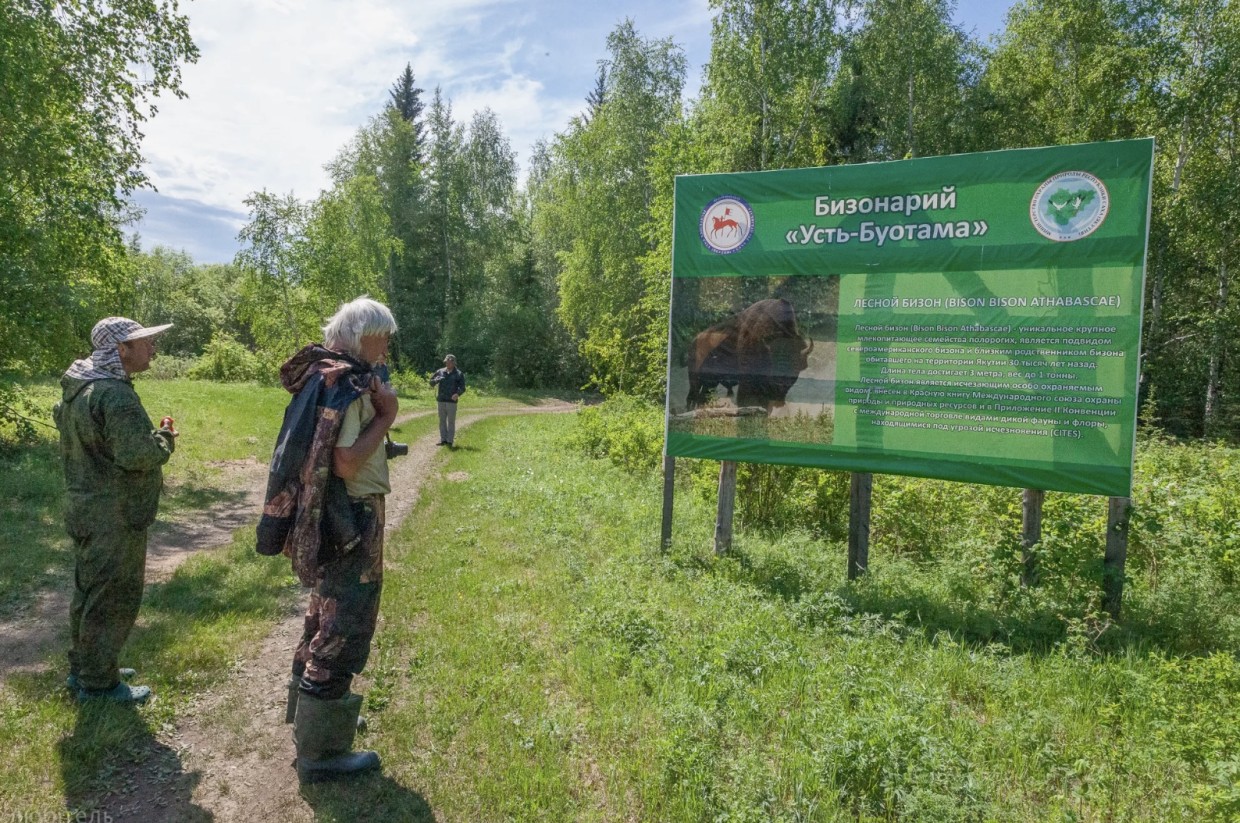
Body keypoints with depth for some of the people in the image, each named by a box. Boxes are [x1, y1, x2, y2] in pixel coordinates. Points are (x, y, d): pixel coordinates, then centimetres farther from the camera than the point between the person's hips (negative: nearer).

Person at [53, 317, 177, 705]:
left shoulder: (77, 387, 9)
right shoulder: (115, 395, -24)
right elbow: (137, 454, -31)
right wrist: (165, 437, -12)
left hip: (87, 509, 10)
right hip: (114, 518, -10)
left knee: (89, 591, 22)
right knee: (113, 598, 3)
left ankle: (83, 667, 37)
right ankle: (98, 683, 15)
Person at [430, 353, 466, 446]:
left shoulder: (459, 374, 1)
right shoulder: (440, 372, 10)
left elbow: (462, 388, -3)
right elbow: (431, 382, 14)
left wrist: (458, 394, -24)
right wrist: (436, 380, -10)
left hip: (452, 401, -4)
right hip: (441, 400, 4)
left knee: (451, 421, -2)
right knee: (442, 421, 7)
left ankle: (450, 441, 2)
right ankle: (443, 440, 14)